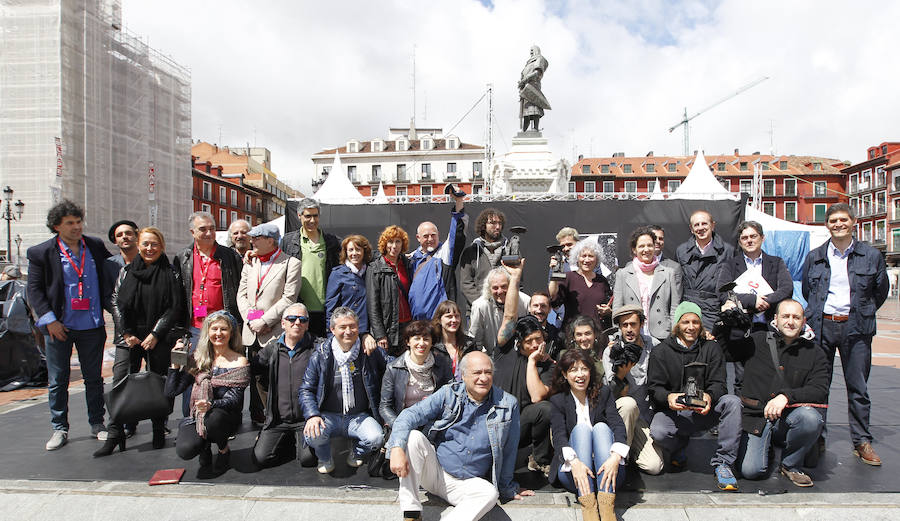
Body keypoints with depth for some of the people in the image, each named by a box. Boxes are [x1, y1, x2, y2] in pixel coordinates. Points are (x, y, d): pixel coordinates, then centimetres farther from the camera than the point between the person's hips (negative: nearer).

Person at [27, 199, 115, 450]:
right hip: (58, 327, -1)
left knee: (94, 378, 11)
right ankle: (59, 428, 23)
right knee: (57, 381, 9)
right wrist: (50, 320, -11)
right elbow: (34, 289, -3)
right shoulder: (40, 252, -4)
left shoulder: (96, 246, 2)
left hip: (92, 326, 1)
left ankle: (97, 423, 24)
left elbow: (112, 271, 15)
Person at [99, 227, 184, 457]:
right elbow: (116, 303, 7)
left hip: (159, 339, -2)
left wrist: (155, 334, -10)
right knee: (120, 383, -7)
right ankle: (115, 435, 0)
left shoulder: (170, 274, 2)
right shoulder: (126, 272, 9)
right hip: (129, 338, 2)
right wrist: (127, 333, -3)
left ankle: (159, 432, 14)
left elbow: (174, 308, -3)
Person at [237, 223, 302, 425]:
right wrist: (251, 320, -2)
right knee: (255, 379, 12)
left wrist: (264, 321, -13)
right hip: (252, 333, 6)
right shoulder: (249, 263, 15)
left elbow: (289, 298, -10)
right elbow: (241, 295, 13)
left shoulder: (291, 263, -3)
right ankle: (258, 419, 24)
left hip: (275, 334, -5)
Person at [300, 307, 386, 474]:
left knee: (376, 438, -27)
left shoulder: (370, 353, -2)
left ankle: (355, 454, 10)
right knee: (312, 434, -30)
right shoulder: (320, 356, -2)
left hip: (359, 417, 0)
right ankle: (325, 460, 7)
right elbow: (306, 389, 0)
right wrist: (312, 415, -15)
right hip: (328, 416, 0)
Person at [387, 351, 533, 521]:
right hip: (434, 468, 1)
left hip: (467, 484, 0)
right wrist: (397, 448, -31)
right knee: (413, 436, -25)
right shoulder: (448, 394, -4)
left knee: (490, 494, -31)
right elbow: (412, 414, -13)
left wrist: (507, 488, 15)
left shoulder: (508, 405, -2)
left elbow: (508, 451, 7)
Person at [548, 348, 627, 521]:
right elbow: (559, 436, -10)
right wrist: (574, 462, -32)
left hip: (604, 469, 1)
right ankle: (587, 504, -38)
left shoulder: (603, 393, 9)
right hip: (573, 471, -1)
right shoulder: (557, 401, 5)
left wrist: (616, 457, -27)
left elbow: (617, 425, -7)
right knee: (581, 427, -23)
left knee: (601, 426, -22)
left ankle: (606, 505, -37)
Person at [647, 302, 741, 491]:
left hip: (703, 411, 2)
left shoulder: (711, 348, 10)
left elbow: (718, 383, 1)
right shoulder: (660, 352, 3)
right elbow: (654, 388, -3)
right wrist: (668, 397, -28)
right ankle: (679, 444, 5)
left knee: (732, 402, -27)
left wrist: (709, 396, -24)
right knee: (658, 432, -34)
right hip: (673, 412, -2)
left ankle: (723, 463, -20)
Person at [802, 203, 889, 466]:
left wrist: (862, 314, 12)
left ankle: (862, 441, 17)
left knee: (858, 386, 4)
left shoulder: (871, 255, 5)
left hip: (856, 328, 0)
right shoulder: (814, 257, 7)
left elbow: (881, 291, 14)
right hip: (821, 327, 1)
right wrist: (818, 314, 11)